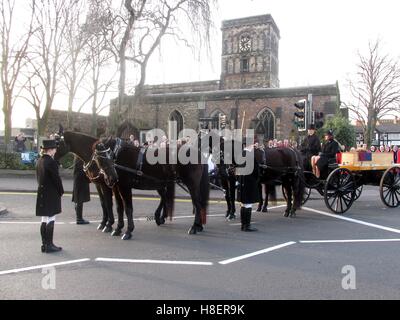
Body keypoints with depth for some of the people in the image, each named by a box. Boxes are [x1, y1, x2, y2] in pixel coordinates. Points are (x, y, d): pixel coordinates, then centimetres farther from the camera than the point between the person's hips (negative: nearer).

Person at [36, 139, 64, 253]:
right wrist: (61, 191, -4)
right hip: (51, 195, -8)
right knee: (50, 220, 0)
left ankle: (44, 244, 22)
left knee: (44, 220, 14)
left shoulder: (39, 161, 7)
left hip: (42, 193, 9)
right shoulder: (51, 162, -19)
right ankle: (49, 245, 6)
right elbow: (57, 179, -17)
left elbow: (39, 177, 12)